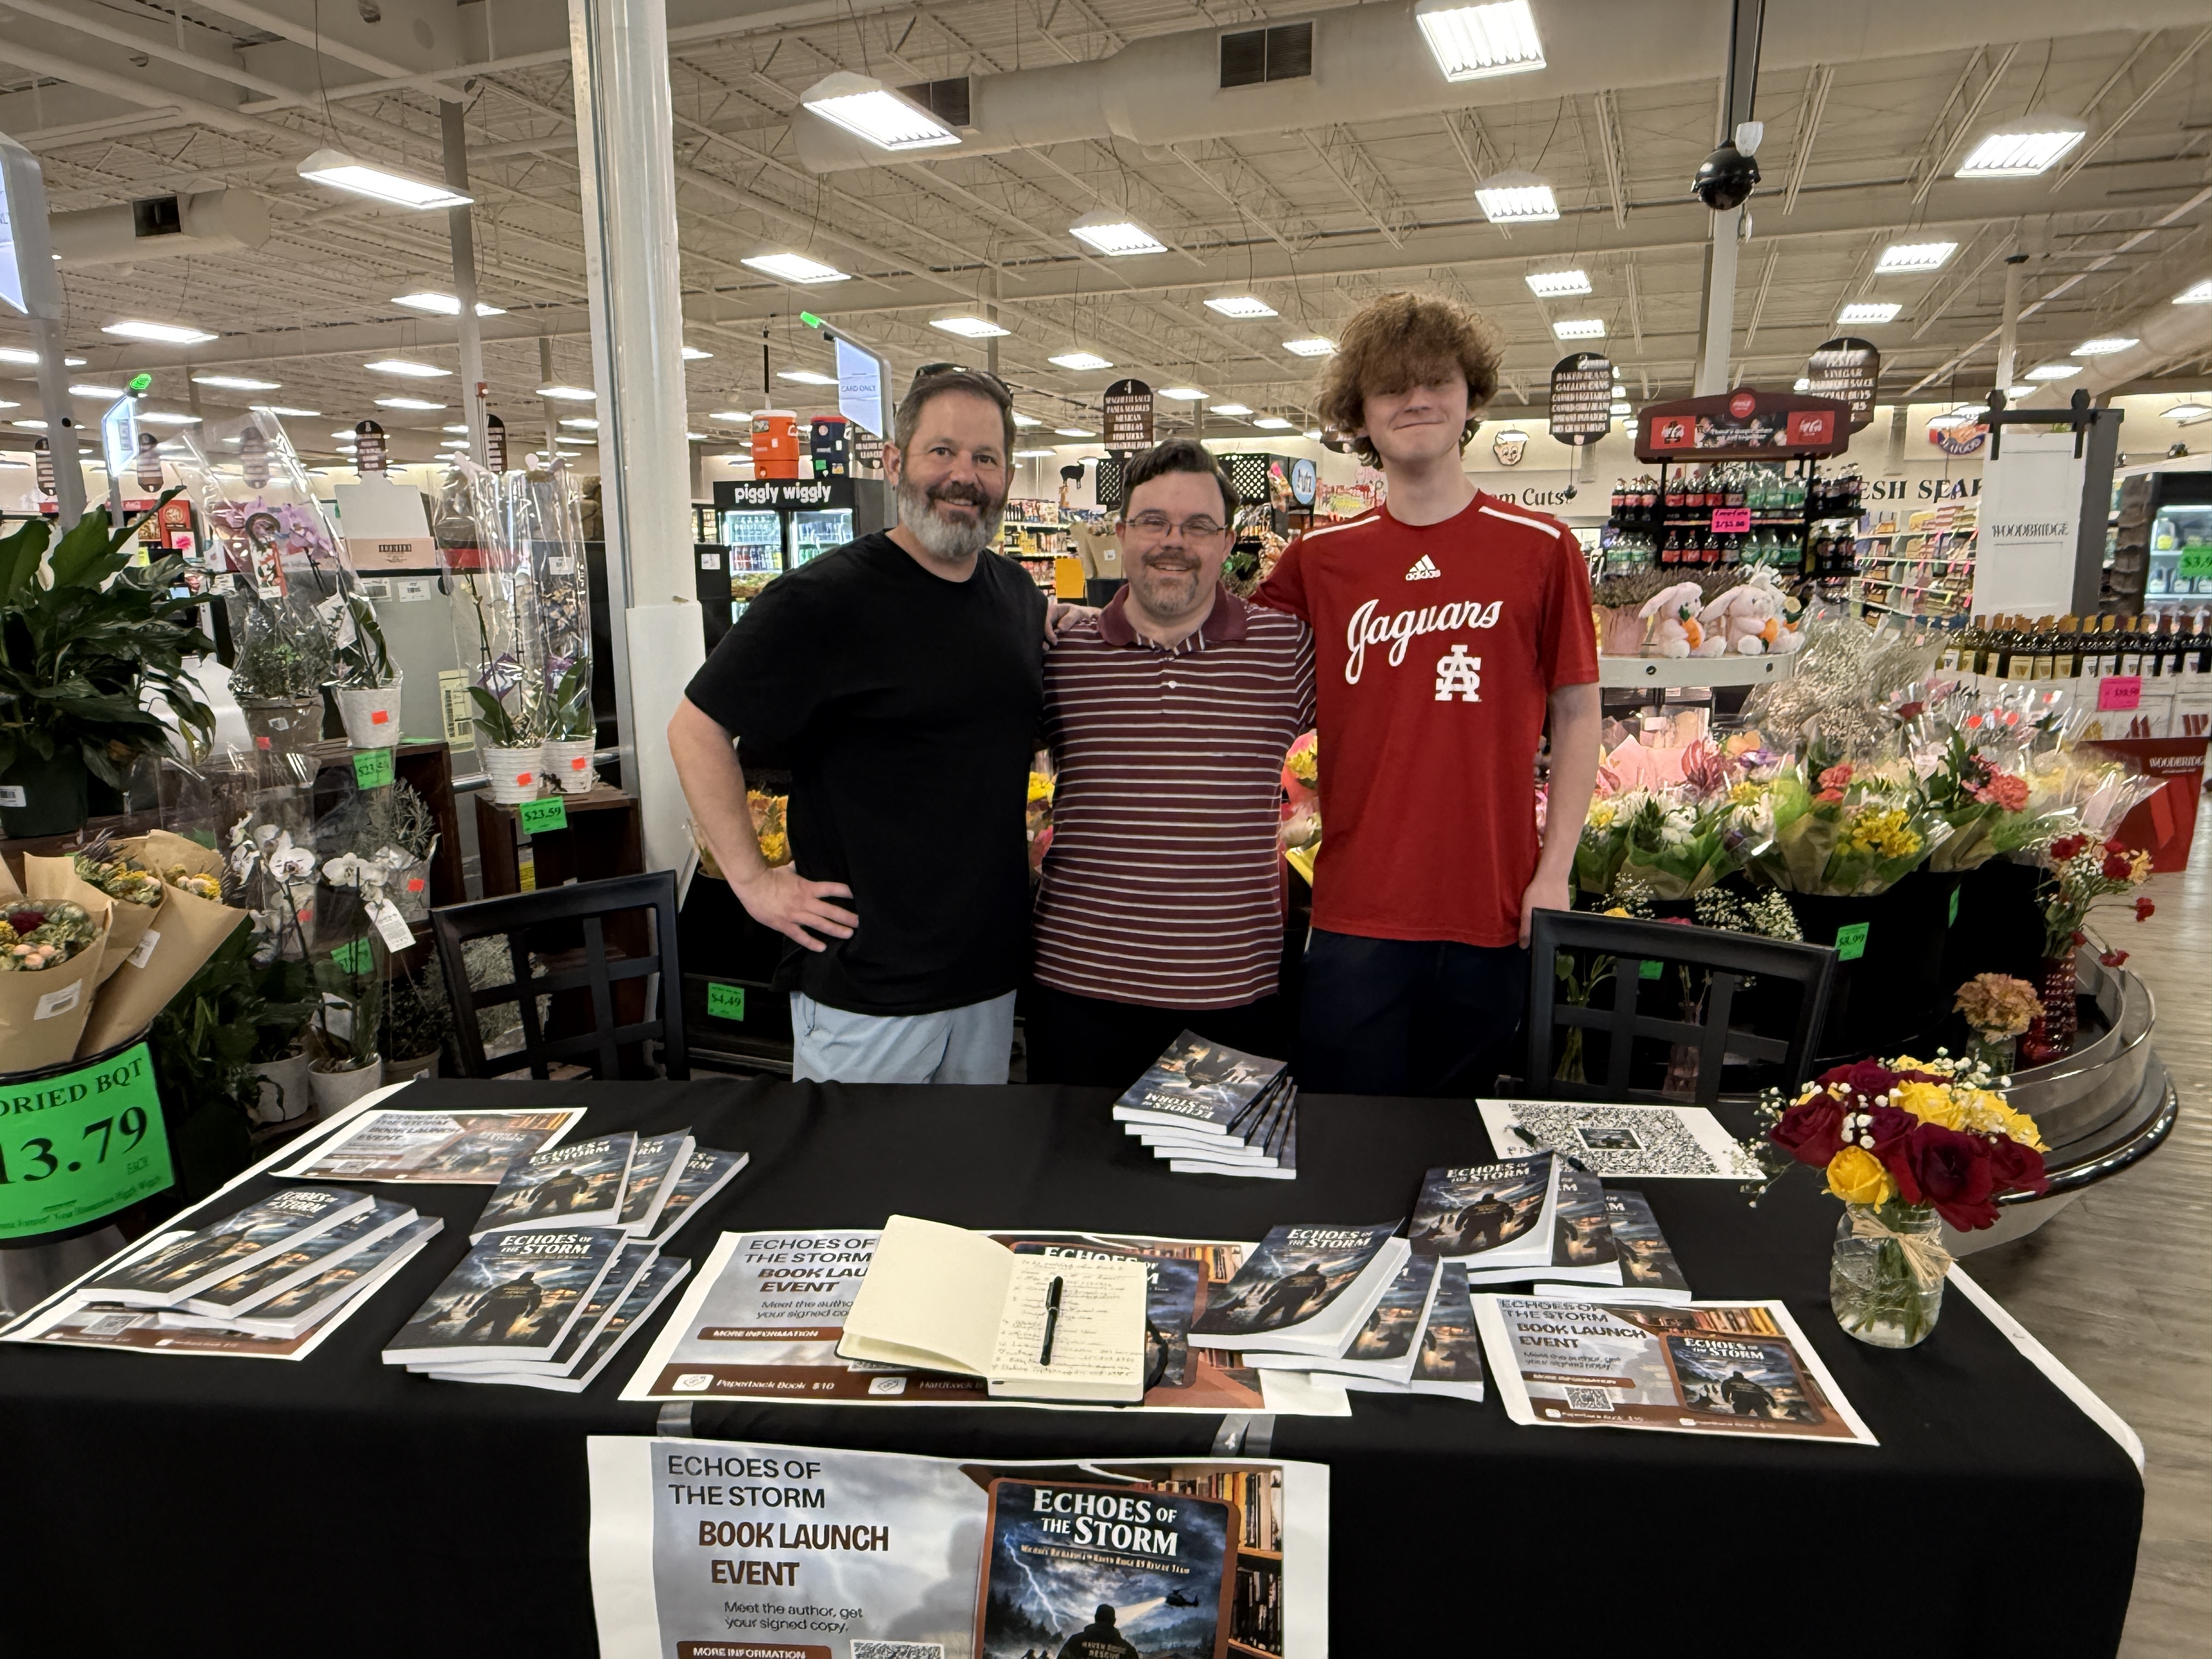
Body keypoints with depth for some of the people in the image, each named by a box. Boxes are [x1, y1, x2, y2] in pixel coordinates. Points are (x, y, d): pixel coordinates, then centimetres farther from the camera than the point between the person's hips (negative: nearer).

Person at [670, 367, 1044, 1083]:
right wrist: (753, 881, -14)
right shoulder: (824, 599, -15)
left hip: (992, 970, 7)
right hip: (866, 986, -6)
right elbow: (696, 728, -11)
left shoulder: (1019, 593, 7)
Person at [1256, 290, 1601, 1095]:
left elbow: (1576, 713, 4)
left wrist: (1556, 869, -3)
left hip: (1491, 911, 0)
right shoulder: (1320, 558, 4)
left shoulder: (1542, 547, 1)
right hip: (1356, 912, 0)